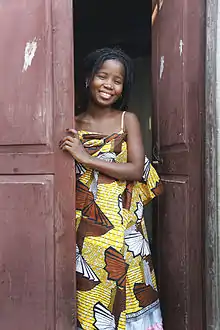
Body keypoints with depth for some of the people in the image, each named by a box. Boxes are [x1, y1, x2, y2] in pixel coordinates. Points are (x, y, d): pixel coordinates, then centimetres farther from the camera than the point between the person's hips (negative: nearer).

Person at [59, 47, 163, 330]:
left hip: (122, 221, -1)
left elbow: (137, 170, -10)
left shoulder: (128, 120, 1)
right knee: (88, 291, 7)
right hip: (84, 221, 1)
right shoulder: (72, 124, 5)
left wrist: (85, 157, -14)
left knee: (125, 284, 5)